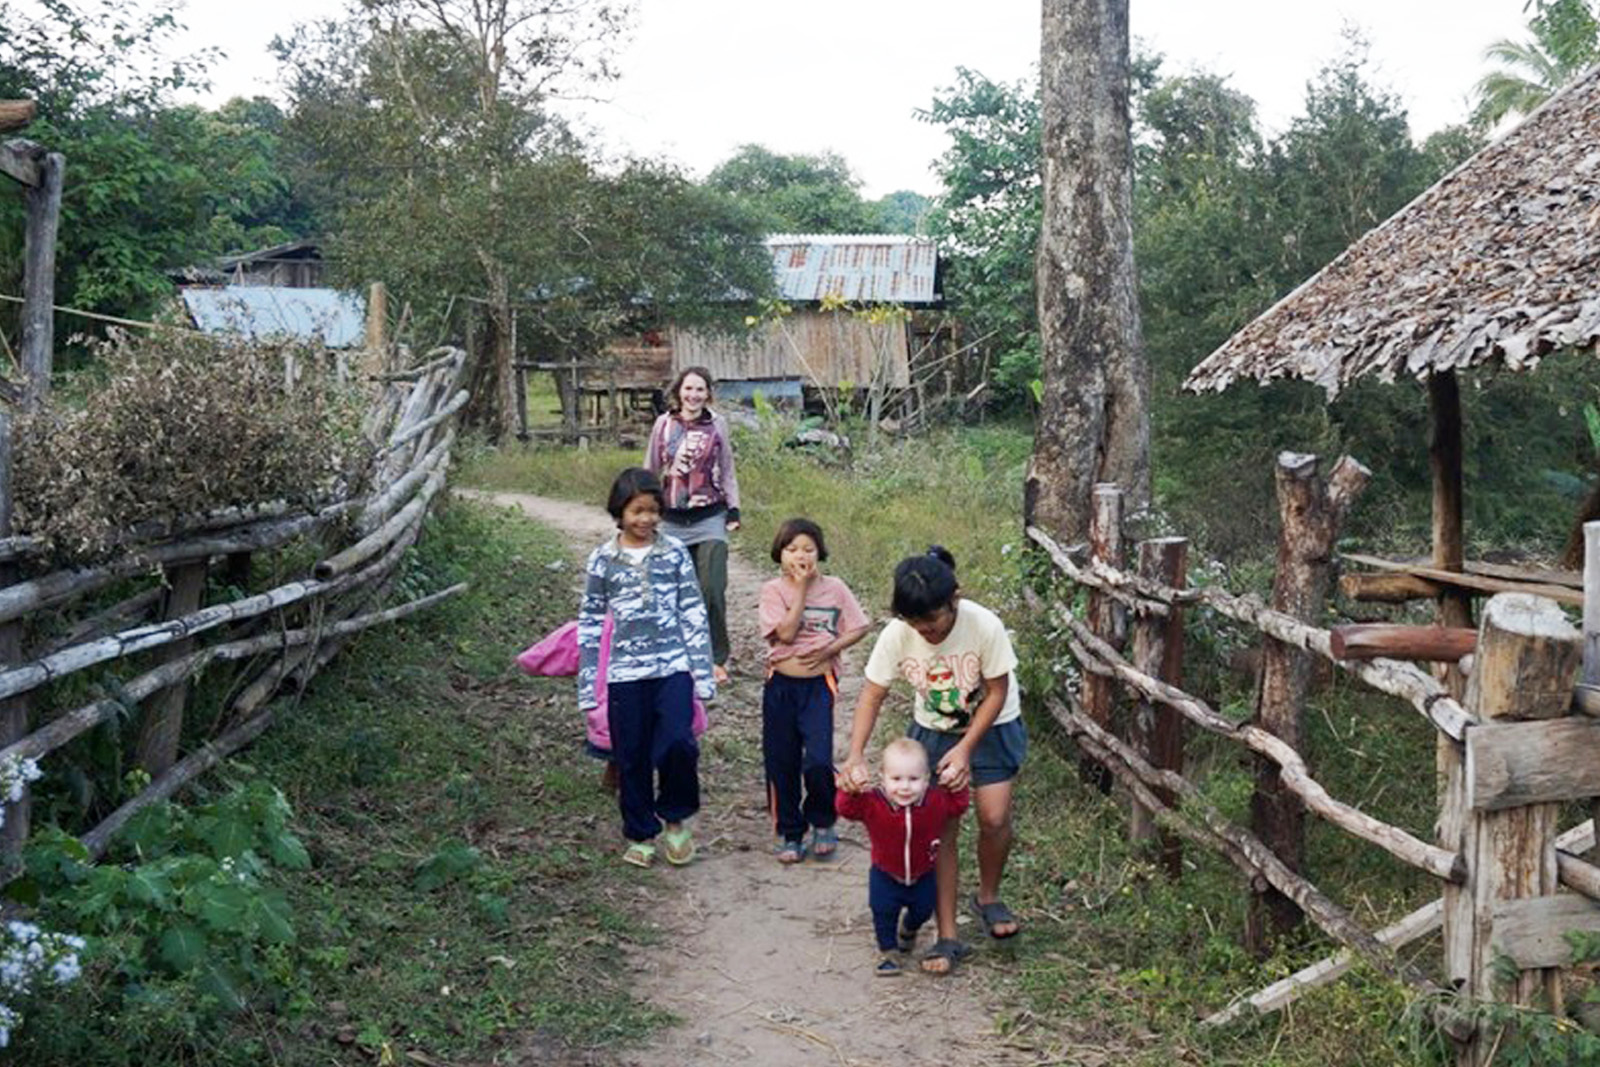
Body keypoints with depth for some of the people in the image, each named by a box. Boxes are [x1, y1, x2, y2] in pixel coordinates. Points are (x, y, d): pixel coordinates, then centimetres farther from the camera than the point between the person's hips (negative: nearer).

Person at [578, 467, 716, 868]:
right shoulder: (602, 560, 2)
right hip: (625, 671, 1)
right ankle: (641, 835, 24)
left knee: (678, 742, -15)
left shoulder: (675, 553, 2)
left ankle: (675, 817, 10)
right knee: (632, 757, 7)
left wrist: (704, 671, 1)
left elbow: (694, 612, 5)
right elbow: (590, 622, 6)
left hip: (673, 667, -1)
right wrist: (587, 684, 4)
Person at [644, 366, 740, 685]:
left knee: (712, 590, -9)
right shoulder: (664, 424, 4)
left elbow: (727, 472, 10)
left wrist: (733, 510, 4)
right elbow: (650, 471, 11)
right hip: (673, 520, 1)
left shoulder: (717, 424, 3)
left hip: (709, 518, -1)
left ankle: (716, 659, 2)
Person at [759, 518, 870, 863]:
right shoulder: (774, 590, -2)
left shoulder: (834, 588, 2)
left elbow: (858, 627, 2)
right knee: (781, 763, 8)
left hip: (819, 683, -1)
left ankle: (823, 822, 16)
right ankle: (788, 833, 24)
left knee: (818, 762, -12)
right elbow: (786, 632, -15)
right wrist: (801, 588, -13)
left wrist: (829, 649, -11)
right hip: (781, 684, 1)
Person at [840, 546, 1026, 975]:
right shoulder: (896, 635, -23)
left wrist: (965, 748, -25)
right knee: (940, 828, -3)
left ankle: (988, 897, 17)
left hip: (991, 727, -2)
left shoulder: (985, 626, -30)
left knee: (994, 817, -13)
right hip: (932, 731, 2)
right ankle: (948, 937, 6)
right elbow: (871, 697, -16)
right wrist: (856, 756, -29)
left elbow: (997, 693, -19)